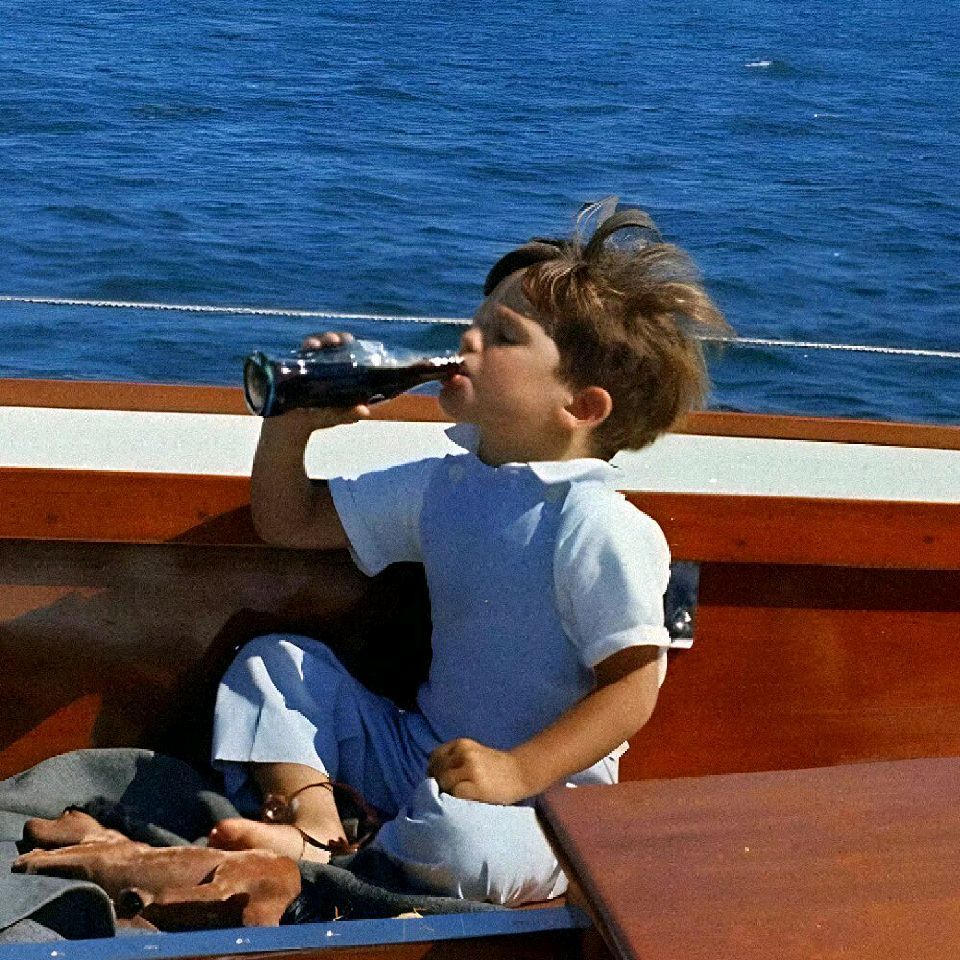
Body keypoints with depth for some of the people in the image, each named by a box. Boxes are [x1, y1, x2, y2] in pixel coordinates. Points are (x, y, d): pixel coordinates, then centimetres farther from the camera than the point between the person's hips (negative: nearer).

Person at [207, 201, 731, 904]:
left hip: (540, 798, -8)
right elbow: (289, 522, 14)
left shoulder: (600, 526, -19)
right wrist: (292, 423, -3)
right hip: (421, 751, 8)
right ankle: (318, 832, -15)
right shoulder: (445, 486, 5)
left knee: (456, 836, -40)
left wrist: (519, 772, -29)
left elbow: (635, 682, -21)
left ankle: (314, 872, -13)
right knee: (270, 660, 3)